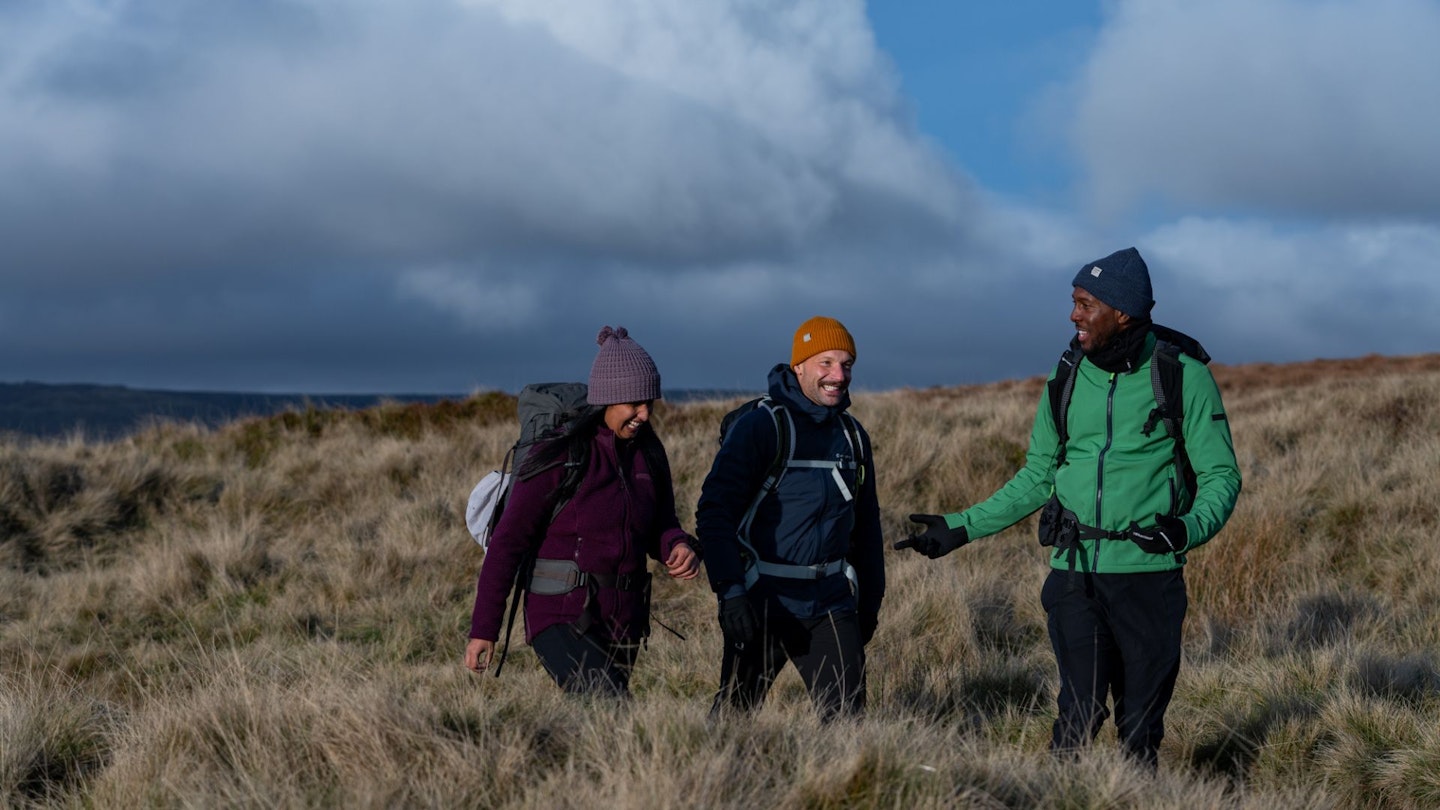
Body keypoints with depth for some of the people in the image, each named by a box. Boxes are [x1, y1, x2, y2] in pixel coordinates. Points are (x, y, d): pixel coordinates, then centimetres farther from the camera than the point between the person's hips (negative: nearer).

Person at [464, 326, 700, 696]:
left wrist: (678, 547, -8)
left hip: (623, 620, 7)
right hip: (563, 618, -6)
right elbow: (508, 542, -9)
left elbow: (659, 525, 17)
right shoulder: (558, 455, -11)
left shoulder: (647, 453, 7)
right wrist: (483, 628, -11)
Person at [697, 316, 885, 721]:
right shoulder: (760, 426, -10)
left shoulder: (852, 435, 11)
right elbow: (714, 512, -16)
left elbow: (867, 523, 22)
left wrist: (870, 599, 21)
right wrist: (730, 592, -24)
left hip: (831, 604, 5)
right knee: (734, 713, 6)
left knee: (847, 716, -4)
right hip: (764, 603, -5)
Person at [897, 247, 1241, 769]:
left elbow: (1221, 477, -3)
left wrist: (1188, 530, -24)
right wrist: (961, 528, 9)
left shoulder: (1184, 377, -4)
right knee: (1080, 713, -4)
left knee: (1141, 725, 4)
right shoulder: (1068, 379, 7)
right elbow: (1037, 478, 16)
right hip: (1075, 573, 2)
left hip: (1148, 575, -2)